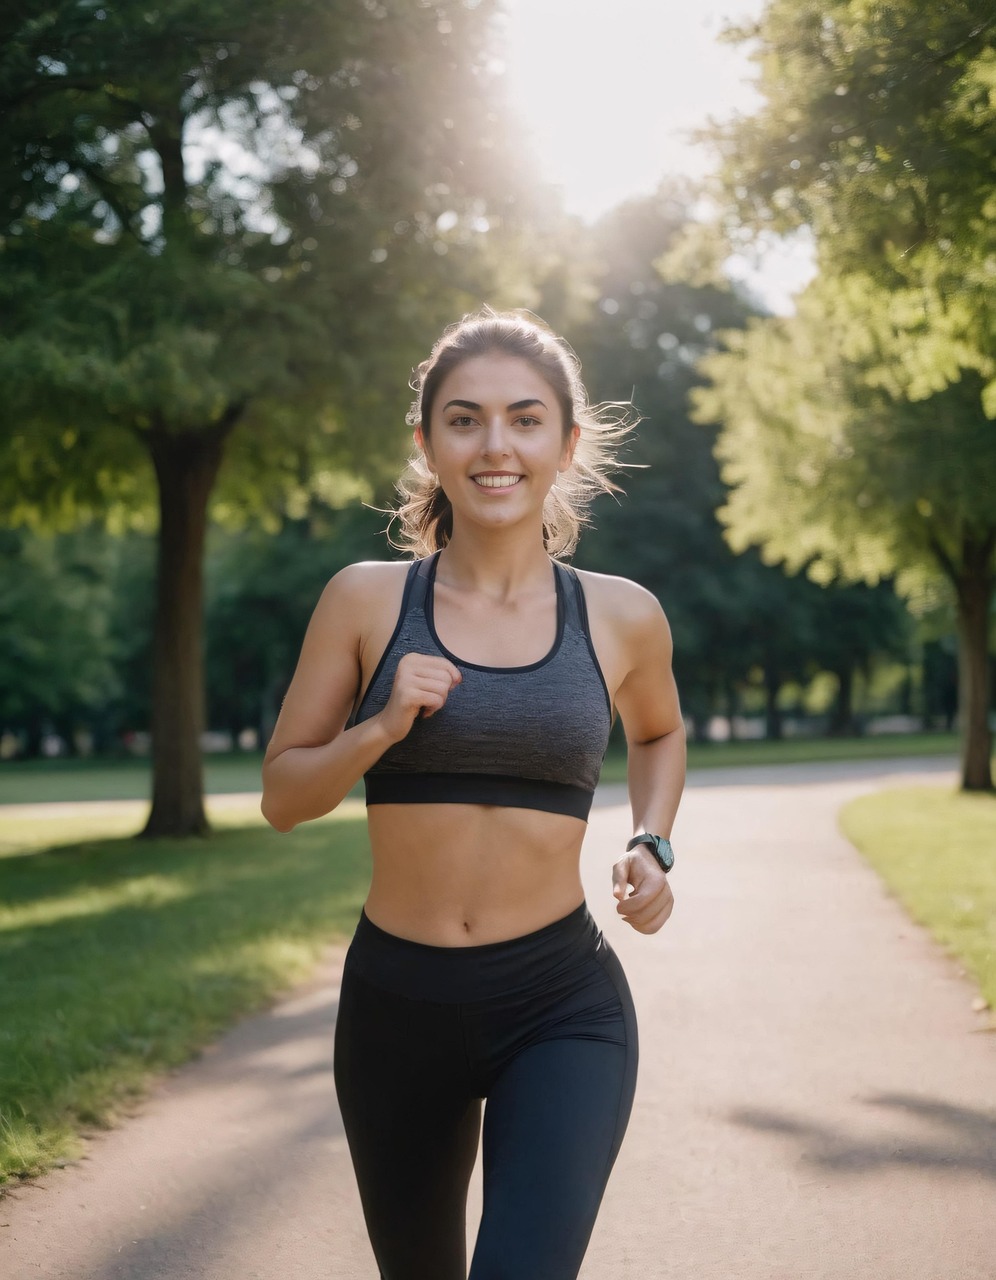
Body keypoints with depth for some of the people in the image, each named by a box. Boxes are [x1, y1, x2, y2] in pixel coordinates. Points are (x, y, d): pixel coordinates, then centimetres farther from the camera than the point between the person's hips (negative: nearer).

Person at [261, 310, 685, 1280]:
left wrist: (651, 845, 5)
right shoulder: (367, 599, -3)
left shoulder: (622, 617, 0)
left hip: (563, 1009, -1)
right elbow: (282, 795, 3)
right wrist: (380, 728, -15)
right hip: (396, 1005, 1)